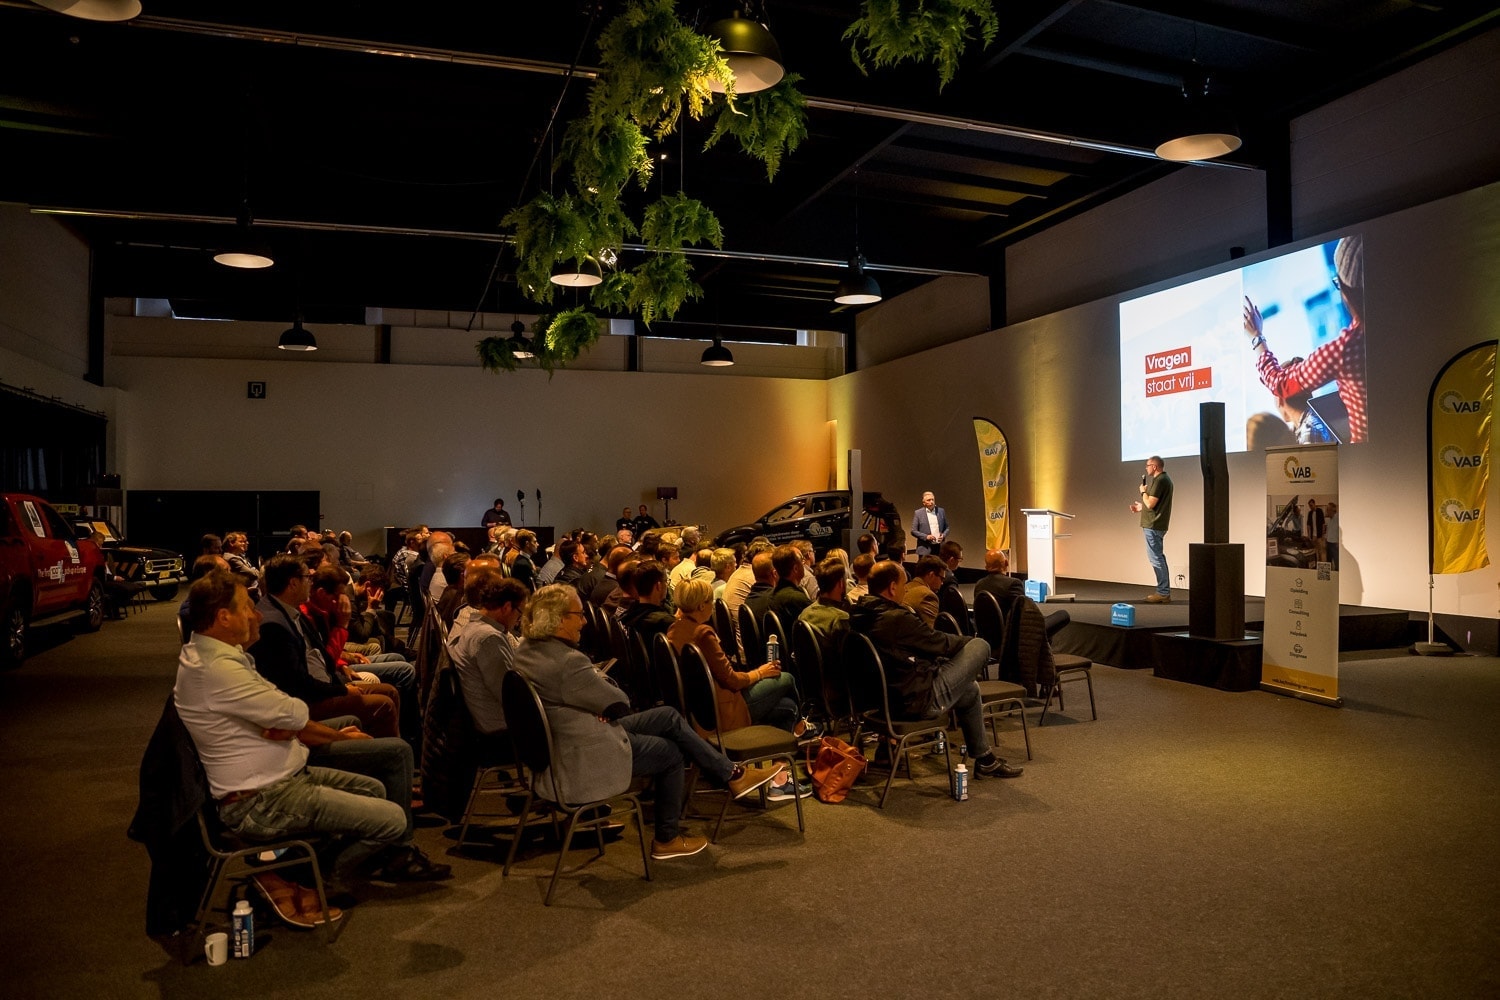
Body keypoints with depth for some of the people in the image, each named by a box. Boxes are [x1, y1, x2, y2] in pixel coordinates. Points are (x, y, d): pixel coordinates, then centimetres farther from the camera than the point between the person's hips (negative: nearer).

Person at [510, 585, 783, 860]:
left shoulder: (524, 651, 1)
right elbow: (620, 703, -18)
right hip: (581, 762, -10)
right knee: (670, 753, 11)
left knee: (669, 716, 10)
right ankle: (667, 839, 29)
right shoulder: (568, 661, -29)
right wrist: (600, 680, 1)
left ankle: (732, 774, 19)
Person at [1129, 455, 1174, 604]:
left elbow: (1150, 503, -20)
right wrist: (1142, 508, 23)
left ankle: (1163, 593, -5)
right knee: (1158, 557, 15)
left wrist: (1143, 491, -5)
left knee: (1156, 557, -7)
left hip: (1153, 525, -11)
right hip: (1156, 524, 11)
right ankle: (1163, 591, 19)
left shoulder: (1159, 481, -17)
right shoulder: (1164, 479, 16)